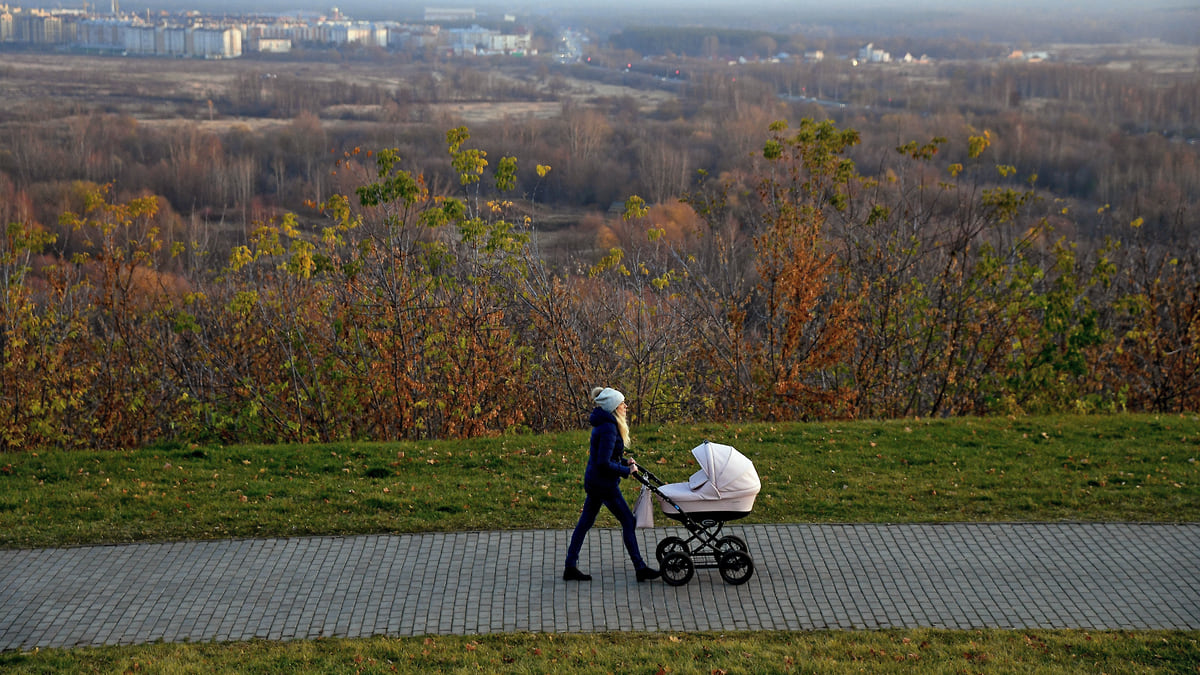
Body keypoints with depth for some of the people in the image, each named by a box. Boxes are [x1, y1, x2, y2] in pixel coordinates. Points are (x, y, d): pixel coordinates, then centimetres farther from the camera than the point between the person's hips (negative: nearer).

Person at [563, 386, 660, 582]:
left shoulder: (604, 424, 9)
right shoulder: (608, 428, -23)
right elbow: (604, 464, -26)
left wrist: (624, 461, 7)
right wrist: (626, 471, -14)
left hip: (593, 481, 10)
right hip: (604, 483, -10)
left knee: (585, 522, 13)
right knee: (628, 522, 1)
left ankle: (570, 567, 18)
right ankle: (640, 568, 10)